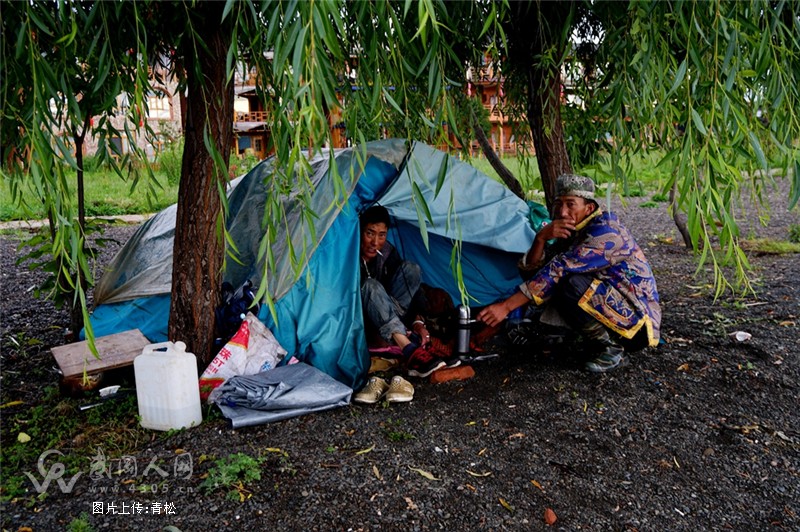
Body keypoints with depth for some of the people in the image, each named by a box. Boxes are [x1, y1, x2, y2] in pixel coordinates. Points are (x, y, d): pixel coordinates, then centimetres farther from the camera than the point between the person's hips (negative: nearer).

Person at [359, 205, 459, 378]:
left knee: (410, 270, -15)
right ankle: (411, 353, -51)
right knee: (371, 286, -39)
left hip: (380, 312, 5)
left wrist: (417, 321, -22)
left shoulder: (387, 252, -6)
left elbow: (410, 287, -6)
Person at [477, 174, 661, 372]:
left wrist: (506, 306, -33)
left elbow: (558, 269, -31)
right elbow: (530, 271, -1)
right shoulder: (570, 233, 6)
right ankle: (602, 344, 3)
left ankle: (611, 350, -11)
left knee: (572, 286, -30)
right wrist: (541, 237, -20)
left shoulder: (605, 230, -21)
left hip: (638, 324, -8)